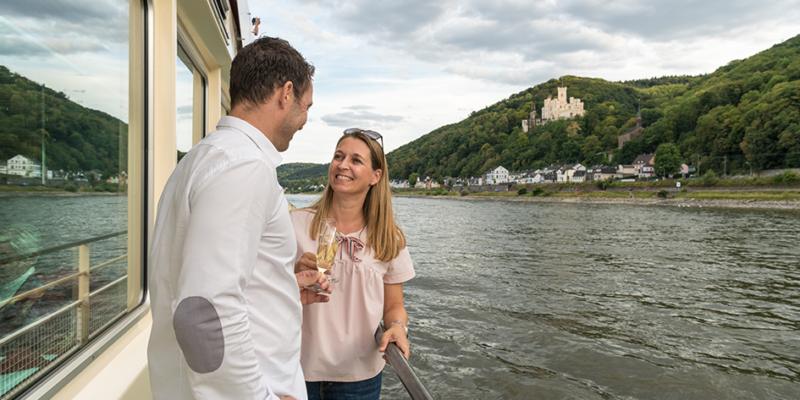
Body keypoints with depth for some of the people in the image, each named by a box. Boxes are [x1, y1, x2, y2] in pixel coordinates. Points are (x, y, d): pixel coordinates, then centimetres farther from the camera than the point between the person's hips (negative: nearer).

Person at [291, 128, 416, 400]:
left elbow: (393, 306, 6)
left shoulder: (390, 239, -2)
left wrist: (398, 327, -15)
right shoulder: (297, 224, -6)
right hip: (301, 370, -1)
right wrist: (297, 275, -20)